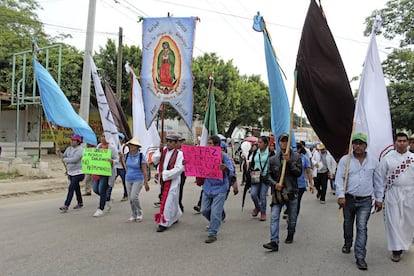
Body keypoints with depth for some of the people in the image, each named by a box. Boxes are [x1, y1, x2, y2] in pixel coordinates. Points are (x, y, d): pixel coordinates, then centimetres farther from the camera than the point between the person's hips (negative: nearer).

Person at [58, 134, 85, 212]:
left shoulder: (80, 149, -15)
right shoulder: (69, 148, 9)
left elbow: (74, 159, -25)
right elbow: (64, 156, 12)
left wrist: (65, 159, -14)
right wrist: (59, 153, -8)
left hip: (78, 173, -8)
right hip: (71, 172, 8)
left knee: (71, 188, -14)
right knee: (76, 188, 19)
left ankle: (66, 206, -14)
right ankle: (80, 203, 33)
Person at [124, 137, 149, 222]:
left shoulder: (141, 156, -12)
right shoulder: (127, 155, 3)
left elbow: (144, 171, -13)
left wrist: (146, 183, -14)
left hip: (138, 180, -5)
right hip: (128, 180, 6)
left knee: (134, 197, -14)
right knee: (130, 198, 8)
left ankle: (140, 213, 8)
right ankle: (133, 215, 22)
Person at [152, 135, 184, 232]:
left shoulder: (179, 154, -10)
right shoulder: (163, 151, 7)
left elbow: (179, 168, -18)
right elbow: (154, 160, 3)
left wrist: (165, 174, -20)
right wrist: (159, 150, -10)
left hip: (173, 181, -6)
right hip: (163, 180, 6)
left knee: (168, 201, -6)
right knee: (172, 200, 20)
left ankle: (164, 223, 2)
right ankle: (175, 217, 39)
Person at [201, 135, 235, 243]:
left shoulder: (224, 156, -10)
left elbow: (231, 172, -16)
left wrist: (225, 169, -38)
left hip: (219, 188, -5)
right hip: (207, 187, 5)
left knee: (215, 212, -3)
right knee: (204, 210, 12)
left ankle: (212, 234, 11)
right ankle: (214, 222, 40)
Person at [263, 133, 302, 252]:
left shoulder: (296, 157, 3)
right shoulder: (273, 159, 6)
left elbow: (298, 172, -6)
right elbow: (269, 175, 7)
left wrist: (289, 162, -16)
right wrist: (274, 184, -11)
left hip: (291, 191, 0)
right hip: (277, 192, 0)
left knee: (292, 217, 14)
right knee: (274, 217, -10)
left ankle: (290, 235, 38)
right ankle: (274, 242, -10)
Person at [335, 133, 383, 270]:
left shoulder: (373, 161, 3)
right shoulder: (345, 160, -4)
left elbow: (377, 182, 10)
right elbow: (339, 178, -7)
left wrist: (379, 199, 9)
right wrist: (341, 196, -16)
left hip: (365, 201, 0)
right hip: (349, 199, 0)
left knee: (362, 227, -5)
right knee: (348, 224, 17)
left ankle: (360, 257, -1)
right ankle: (347, 244, 43)